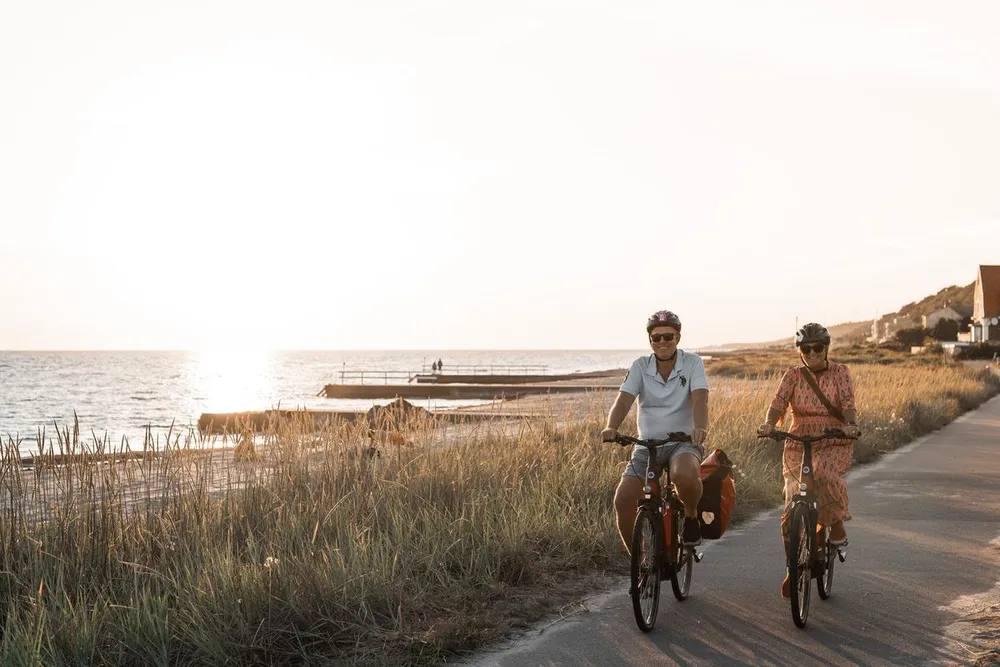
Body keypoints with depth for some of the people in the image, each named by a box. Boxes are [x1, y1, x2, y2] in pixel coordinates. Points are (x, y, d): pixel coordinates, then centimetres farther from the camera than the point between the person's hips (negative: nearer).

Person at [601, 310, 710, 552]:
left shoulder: (692, 363, -4)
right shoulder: (640, 367, 1)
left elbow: (699, 400, -18)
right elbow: (623, 401, -11)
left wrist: (700, 428, -40)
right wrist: (611, 427, -33)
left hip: (684, 442, -3)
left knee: (684, 475, -38)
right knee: (623, 500, -15)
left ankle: (691, 516, -4)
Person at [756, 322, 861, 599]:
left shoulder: (839, 372, 3)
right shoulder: (794, 376, 6)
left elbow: (848, 403, -12)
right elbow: (779, 402, -9)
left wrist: (851, 425, -33)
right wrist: (769, 424, -30)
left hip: (835, 443, -2)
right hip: (798, 443, 2)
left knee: (824, 473, -37)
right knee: (792, 509, -4)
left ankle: (836, 524, -12)